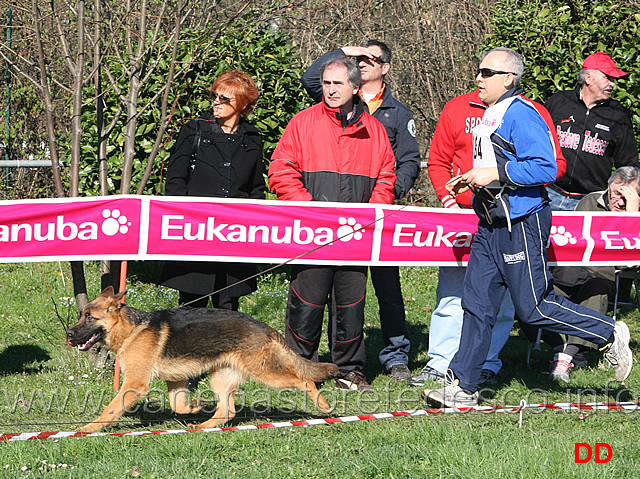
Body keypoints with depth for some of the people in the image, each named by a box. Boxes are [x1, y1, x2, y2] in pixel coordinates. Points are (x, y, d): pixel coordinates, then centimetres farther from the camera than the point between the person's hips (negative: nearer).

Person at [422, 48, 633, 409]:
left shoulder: (522, 115, -16)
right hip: (492, 227, 9)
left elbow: (546, 168, -24)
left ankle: (609, 335, 12)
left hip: (522, 225, -9)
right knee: (476, 304, 6)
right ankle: (462, 387, 8)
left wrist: (495, 174, -22)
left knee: (534, 307, -4)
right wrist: (470, 182, 12)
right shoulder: (491, 116, 14)